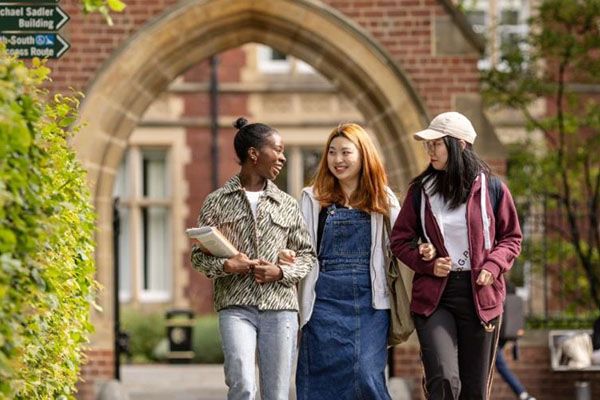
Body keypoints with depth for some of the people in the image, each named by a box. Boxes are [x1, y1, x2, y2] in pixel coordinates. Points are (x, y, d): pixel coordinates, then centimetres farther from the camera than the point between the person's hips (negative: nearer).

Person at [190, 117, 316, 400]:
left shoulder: (287, 205, 11)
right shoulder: (217, 202, 5)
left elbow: (306, 254, 15)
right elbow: (198, 255, 6)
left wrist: (281, 272, -5)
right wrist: (224, 265, -14)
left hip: (280, 307, 3)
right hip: (235, 308, -3)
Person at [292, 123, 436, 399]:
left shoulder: (383, 199, 11)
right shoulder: (313, 198, 8)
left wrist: (422, 252, -8)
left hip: (370, 302, 0)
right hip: (326, 301, 0)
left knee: (367, 376, -9)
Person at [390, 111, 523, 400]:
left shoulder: (491, 188, 2)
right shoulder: (421, 190, 4)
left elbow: (511, 237, 10)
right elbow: (400, 240, 10)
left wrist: (493, 266, -9)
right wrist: (427, 264, -8)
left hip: (480, 296, 0)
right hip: (433, 297, 0)